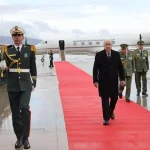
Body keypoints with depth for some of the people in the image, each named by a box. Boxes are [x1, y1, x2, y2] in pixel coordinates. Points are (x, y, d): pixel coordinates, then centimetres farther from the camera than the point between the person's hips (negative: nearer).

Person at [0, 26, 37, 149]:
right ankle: (19, 138, 22)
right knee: (15, 113, 7)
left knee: (24, 108, -18)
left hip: (26, 85, -1)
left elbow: (33, 67, 7)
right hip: (12, 86, 1)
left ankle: (25, 137, -4)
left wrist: (34, 83, 7)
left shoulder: (29, 49, 3)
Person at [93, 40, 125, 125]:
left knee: (114, 98, 10)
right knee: (105, 99, -1)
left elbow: (120, 67, 5)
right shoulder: (99, 55, -4)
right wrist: (95, 80, -9)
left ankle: (111, 111, 39)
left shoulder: (116, 54, 2)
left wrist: (122, 79, 1)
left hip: (114, 80, 3)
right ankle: (106, 118, 5)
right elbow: (95, 69, -4)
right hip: (103, 81, -2)